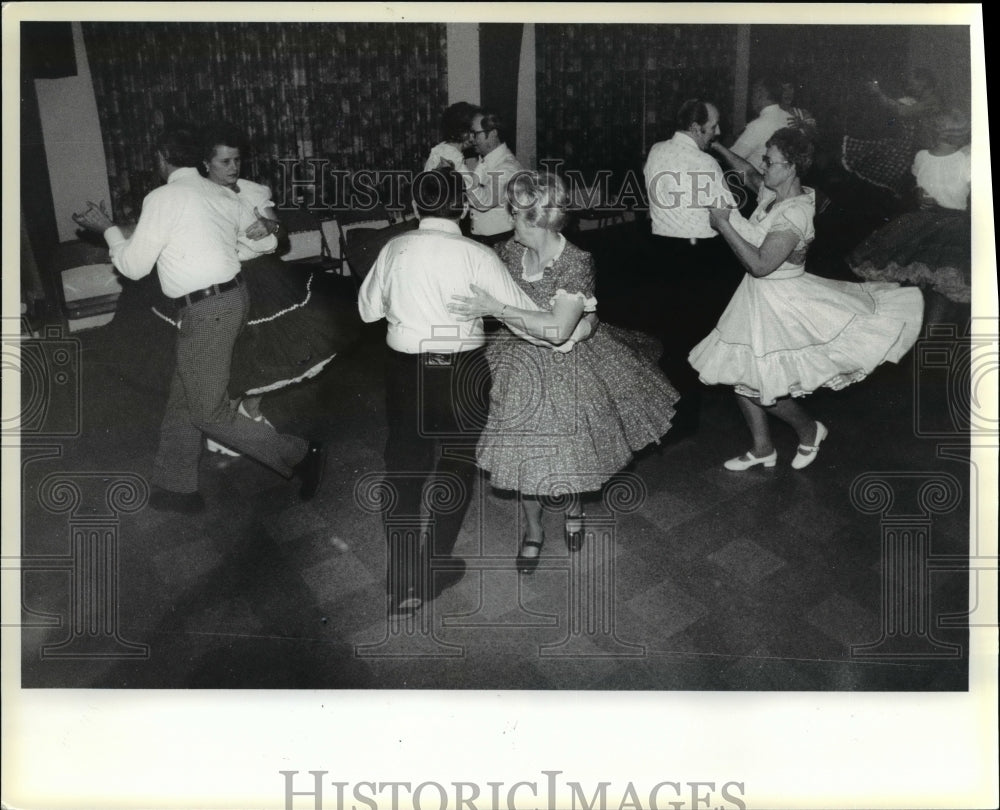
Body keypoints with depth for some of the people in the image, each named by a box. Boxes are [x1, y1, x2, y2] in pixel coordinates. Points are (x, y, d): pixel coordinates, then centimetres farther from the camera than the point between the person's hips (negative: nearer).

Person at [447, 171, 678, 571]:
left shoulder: (576, 263, -24)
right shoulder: (509, 252, -6)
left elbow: (558, 328, -33)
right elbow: (485, 291, 13)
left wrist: (496, 309, -35)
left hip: (565, 367, -4)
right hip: (521, 365, 4)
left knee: (569, 445, 12)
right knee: (524, 449, 9)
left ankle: (573, 505, 47)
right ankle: (533, 530, 32)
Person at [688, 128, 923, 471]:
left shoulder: (794, 213, -26)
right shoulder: (773, 193, 1)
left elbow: (760, 264, -31)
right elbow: (748, 173, 24)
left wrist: (724, 223, -27)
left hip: (778, 301, -9)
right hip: (759, 297, 9)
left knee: (759, 384, -2)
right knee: (741, 375, 15)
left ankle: (809, 430, 25)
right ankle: (762, 448, 30)